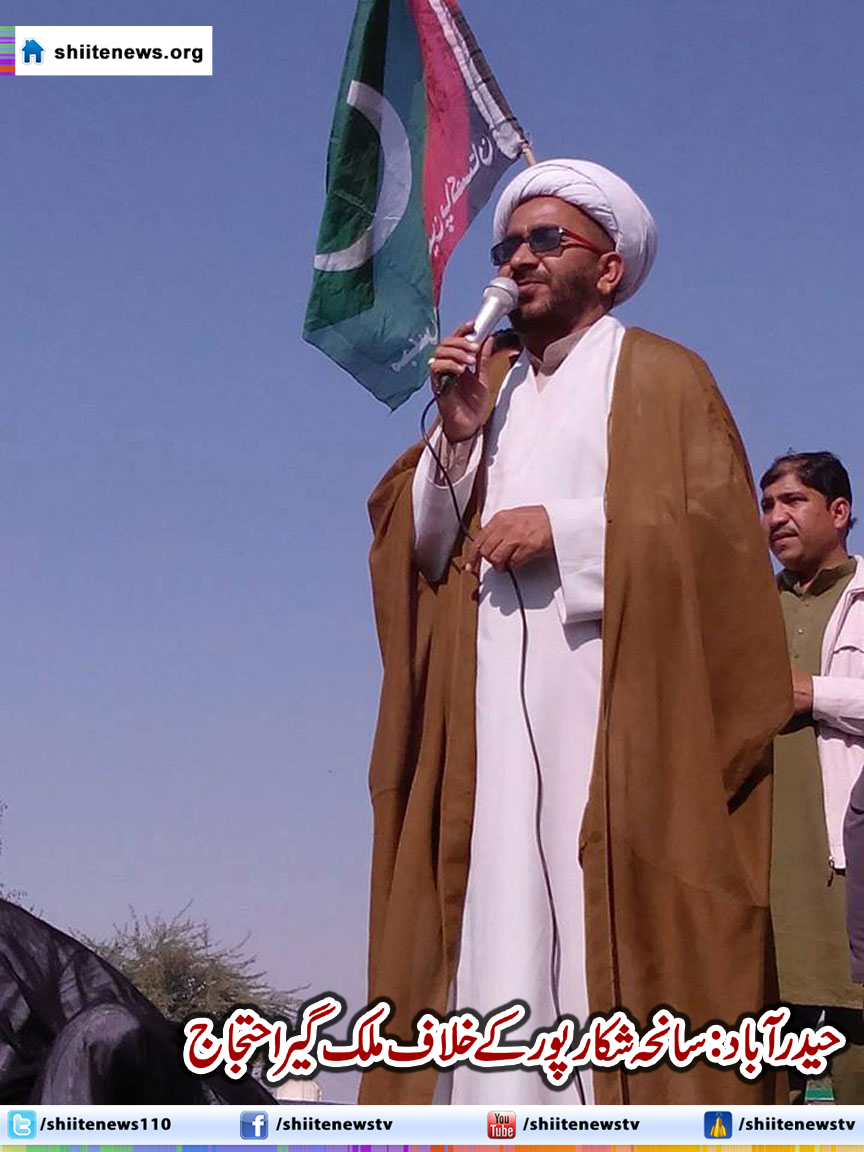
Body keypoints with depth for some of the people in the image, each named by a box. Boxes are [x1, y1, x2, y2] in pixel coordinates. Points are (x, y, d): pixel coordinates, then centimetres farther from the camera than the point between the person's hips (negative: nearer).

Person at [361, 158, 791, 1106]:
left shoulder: (663, 379, 9)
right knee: (499, 930, -5)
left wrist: (565, 530, -12)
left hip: (615, 710, -4)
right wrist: (458, 436, -1)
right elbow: (415, 542, 15)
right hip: (493, 719, 4)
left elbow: (714, 524, -5)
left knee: (615, 929, -12)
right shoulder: (484, 383, 24)